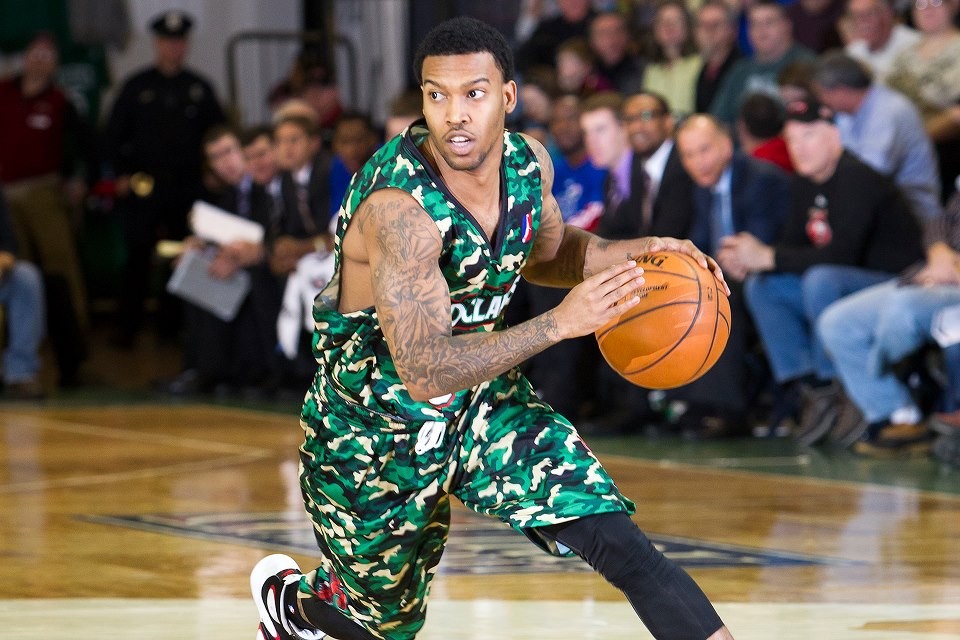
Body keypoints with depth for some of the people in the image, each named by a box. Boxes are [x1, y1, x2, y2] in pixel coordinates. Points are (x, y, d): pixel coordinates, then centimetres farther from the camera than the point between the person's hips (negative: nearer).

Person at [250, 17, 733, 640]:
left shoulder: (528, 161, -11)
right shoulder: (398, 206, -34)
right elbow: (424, 371, -38)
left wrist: (635, 252, -6)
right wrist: (561, 322, -44)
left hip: (482, 398, 5)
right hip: (374, 432, -5)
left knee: (616, 539, -15)